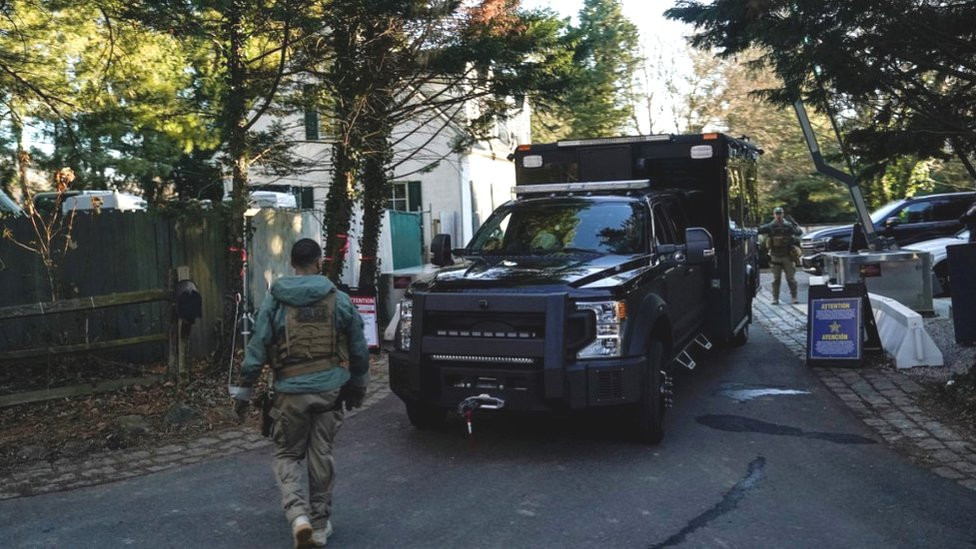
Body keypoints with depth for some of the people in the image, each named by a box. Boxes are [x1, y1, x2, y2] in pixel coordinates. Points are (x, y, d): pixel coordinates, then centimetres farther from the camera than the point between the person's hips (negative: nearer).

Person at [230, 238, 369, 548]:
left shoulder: (274, 300, -3)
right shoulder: (339, 300, 1)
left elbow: (256, 349, -4)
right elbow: (359, 349, 9)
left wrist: (243, 390, 5)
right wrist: (358, 386, 23)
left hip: (291, 391, -1)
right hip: (330, 389, 1)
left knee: (286, 455, 14)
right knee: (321, 455, 13)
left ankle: (298, 515, -7)